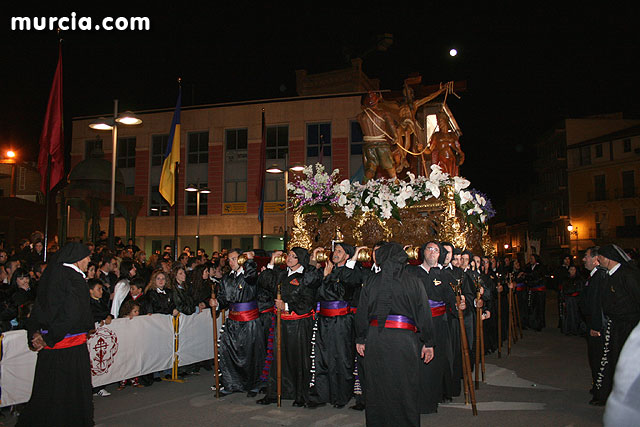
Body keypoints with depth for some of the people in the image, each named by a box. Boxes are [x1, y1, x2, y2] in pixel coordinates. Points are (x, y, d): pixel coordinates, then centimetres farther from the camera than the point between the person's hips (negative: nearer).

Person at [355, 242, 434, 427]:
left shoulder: (371, 281, 1)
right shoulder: (414, 282, -1)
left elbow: (362, 313, 4)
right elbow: (423, 315, 0)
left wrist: (360, 340, 13)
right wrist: (428, 343, 7)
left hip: (375, 337, 2)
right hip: (404, 338, -1)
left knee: (377, 387, 14)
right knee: (404, 388, 9)